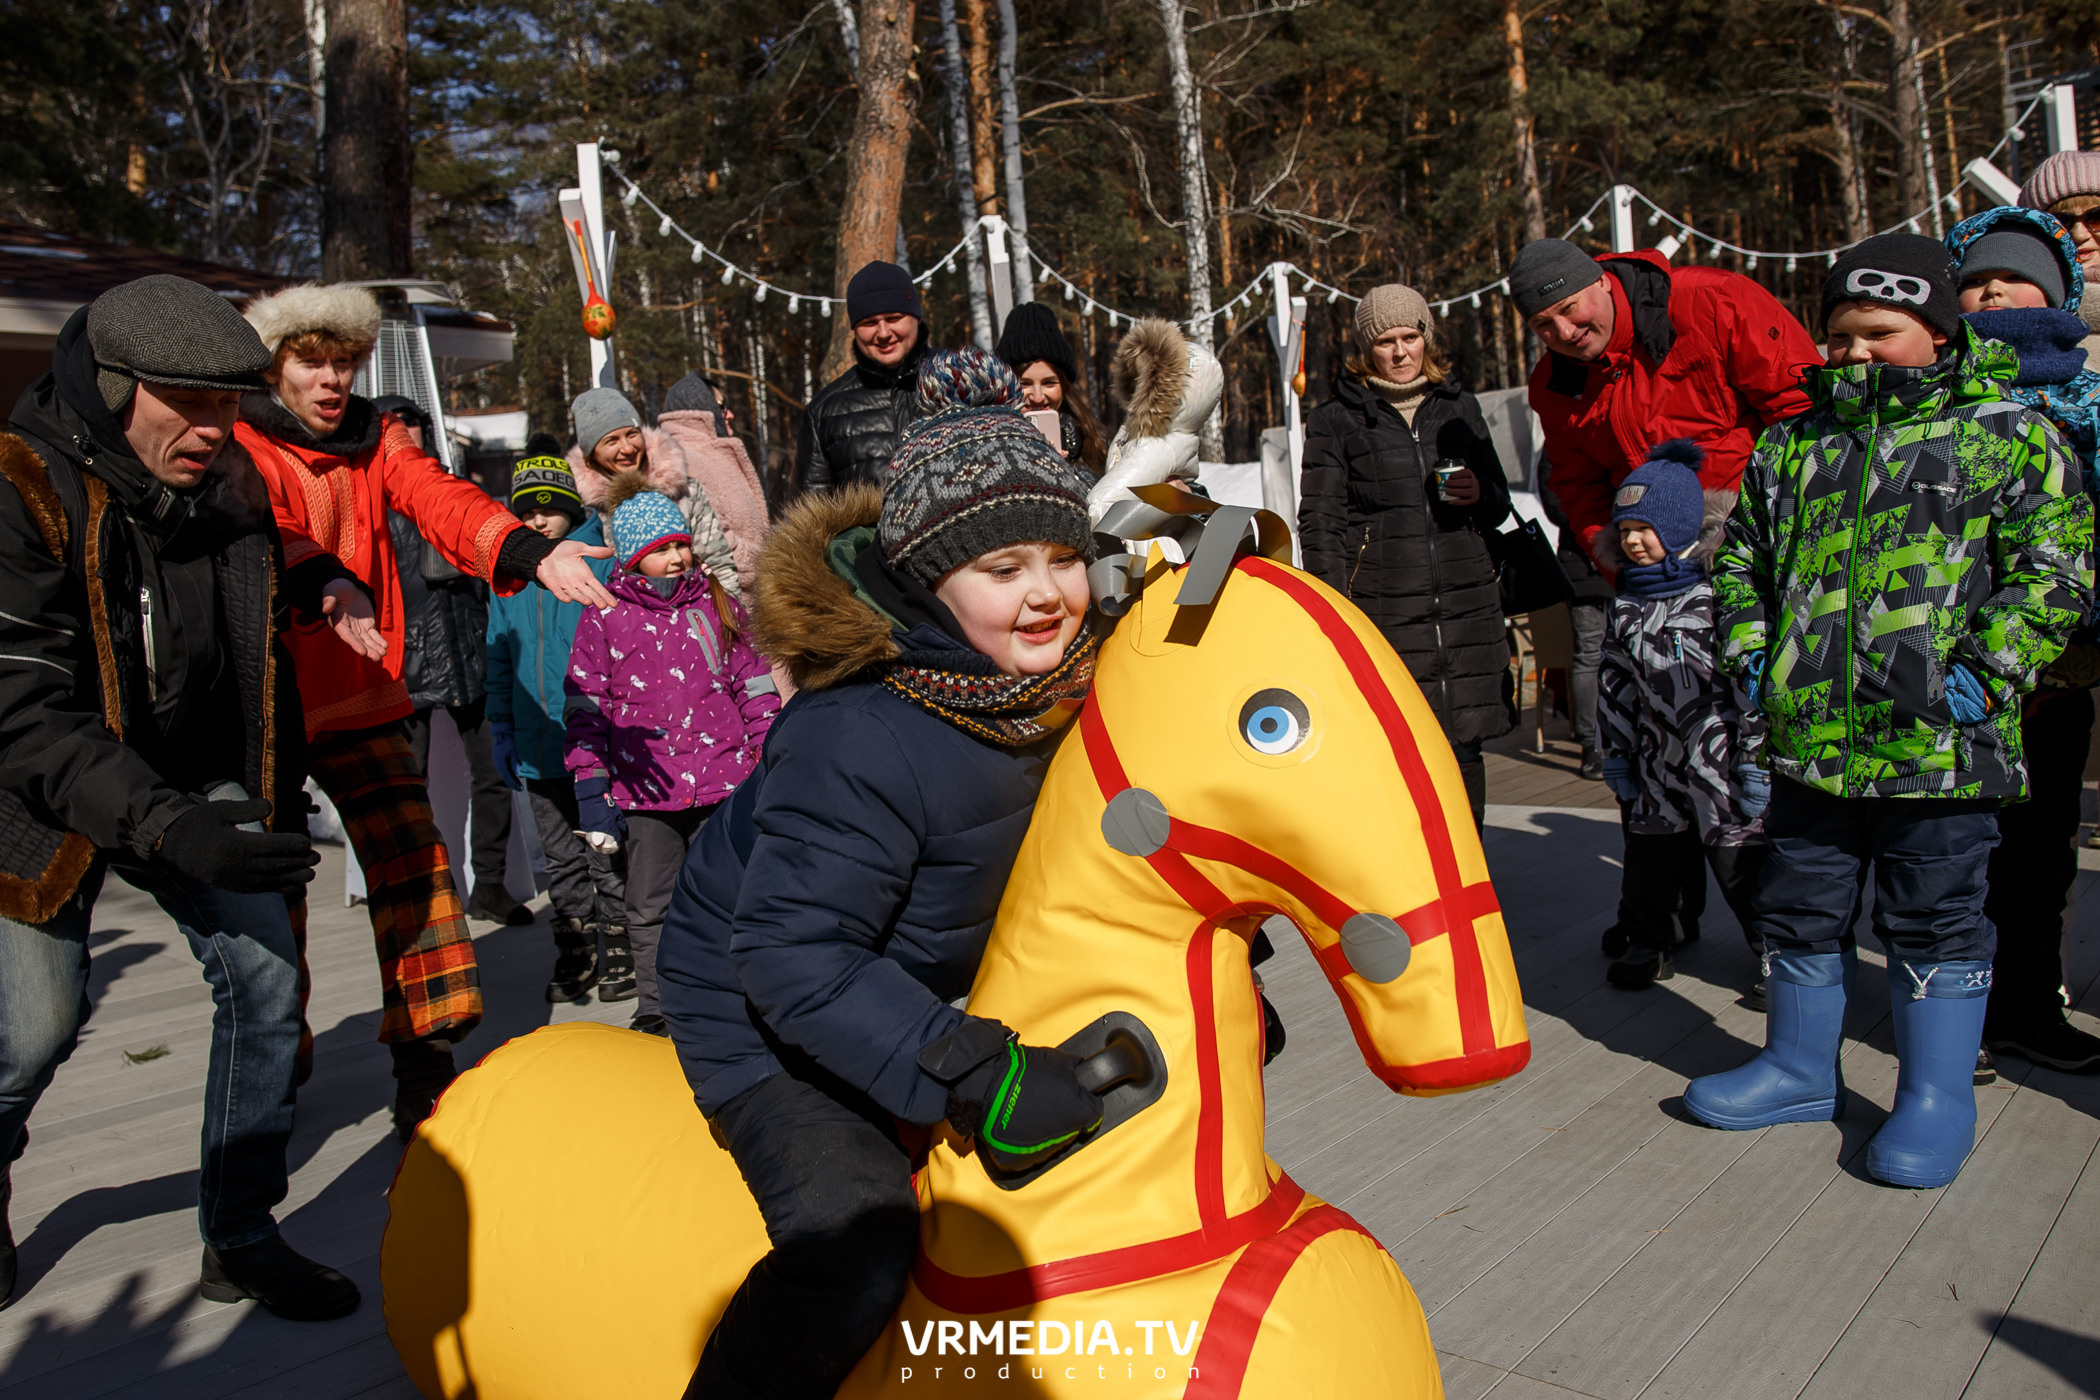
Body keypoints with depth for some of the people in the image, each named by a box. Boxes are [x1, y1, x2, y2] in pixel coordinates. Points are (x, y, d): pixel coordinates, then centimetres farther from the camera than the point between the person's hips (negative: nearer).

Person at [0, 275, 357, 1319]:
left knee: (265, 980, -4)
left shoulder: (231, 487, -5)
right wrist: (166, 828, -39)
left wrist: (280, 799, 13)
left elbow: (261, 663, 9)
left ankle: (240, 1241, 10)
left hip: (199, 787, 5)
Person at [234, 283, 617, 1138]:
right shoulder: (239, 443, -3)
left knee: (412, 867, -2)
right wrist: (323, 582, -46)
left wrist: (527, 550, -32)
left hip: (361, 701, 3)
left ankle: (424, 1067, 9)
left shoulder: (375, 442, 8)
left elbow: (439, 501, -11)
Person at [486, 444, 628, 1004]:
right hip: (538, 744, 5)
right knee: (560, 857, 13)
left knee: (606, 851, 2)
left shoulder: (602, 564, -5)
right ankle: (576, 956, 25)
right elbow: (499, 659, 17)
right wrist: (500, 728, 14)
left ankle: (622, 951, 15)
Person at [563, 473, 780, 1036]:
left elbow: (754, 686, 11)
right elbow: (584, 708, 2)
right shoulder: (605, 619, 1)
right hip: (645, 789, 0)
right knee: (649, 908, 11)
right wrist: (591, 787, -4)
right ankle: (654, 1011, 26)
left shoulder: (717, 605, 6)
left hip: (723, 781, 1)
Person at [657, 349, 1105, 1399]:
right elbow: (791, 955, -35)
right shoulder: (863, 742, -36)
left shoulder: (1062, 678, -12)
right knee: (853, 1244, -28)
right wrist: (973, 1074, -40)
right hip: (767, 1014, -7)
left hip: (943, 988, 8)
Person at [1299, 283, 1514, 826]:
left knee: (1463, 748, 4)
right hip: (1383, 613, -3)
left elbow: (1499, 506, 23)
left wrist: (1480, 495, -2)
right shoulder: (1335, 421, 6)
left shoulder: (1460, 408, 16)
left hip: (1467, 609, 3)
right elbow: (1320, 524, 3)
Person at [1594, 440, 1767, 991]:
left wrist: (1756, 758, -12)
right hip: (1661, 770, 5)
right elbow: (1616, 682, 15)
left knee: (1746, 871, 3)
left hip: (1724, 767, -5)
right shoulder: (1628, 603, 8)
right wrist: (1616, 753, 14)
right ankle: (1647, 944, 29)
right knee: (1647, 864, 11)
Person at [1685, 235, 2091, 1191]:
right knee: (1801, 909, 15)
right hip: (1809, 736, 5)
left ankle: (1937, 1096, 21)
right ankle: (1799, 1071, 32)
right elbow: (1740, 560, 20)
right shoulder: (1792, 448, 13)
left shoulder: (2008, 437, 1)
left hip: (1938, 743, -4)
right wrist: (1750, 655, 6)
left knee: (1934, 918, 5)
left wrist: (1987, 672, -13)